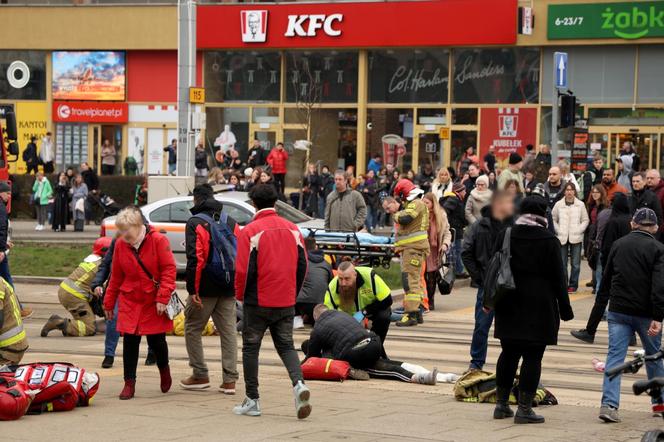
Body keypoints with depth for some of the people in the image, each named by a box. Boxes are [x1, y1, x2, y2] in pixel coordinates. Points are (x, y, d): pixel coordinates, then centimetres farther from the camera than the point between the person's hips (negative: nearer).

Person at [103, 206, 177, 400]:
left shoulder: (158, 240, -11)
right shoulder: (120, 245, 0)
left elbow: (169, 269, -11)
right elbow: (116, 276, 9)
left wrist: (162, 297, -18)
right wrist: (109, 302, 12)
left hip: (154, 303, -3)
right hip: (130, 302, 3)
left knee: (156, 340, 4)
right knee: (130, 341, -1)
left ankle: (164, 370, 34)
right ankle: (129, 383, 7)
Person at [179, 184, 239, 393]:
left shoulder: (195, 223, -6)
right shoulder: (231, 223, 12)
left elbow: (195, 258, -14)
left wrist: (193, 290, -14)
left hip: (205, 288, -5)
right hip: (228, 289, 5)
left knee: (192, 329, 9)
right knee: (228, 331, 6)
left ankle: (200, 376, 8)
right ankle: (229, 380, 3)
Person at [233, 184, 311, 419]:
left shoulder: (250, 231, -11)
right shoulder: (292, 229, 4)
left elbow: (243, 269, -12)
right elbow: (302, 265, 7)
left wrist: (241, 295, 4)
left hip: (258, 302, -4)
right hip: (286, 302, 4)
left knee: (251, 347, 10)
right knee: (286, 345, 14)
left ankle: (252, 401, 12)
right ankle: (298, 383, -12)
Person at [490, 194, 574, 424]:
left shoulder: (505, 236, 3)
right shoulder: (549, 241, -9)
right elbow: (558, 278, -7)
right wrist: (565, 309, -1)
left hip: (509, 306, 5)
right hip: (539, 308, -5)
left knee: (508, 353, 14)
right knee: (532, 357, -1)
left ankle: (501, 404, 18)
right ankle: (524, 408, -2)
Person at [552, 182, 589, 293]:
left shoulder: (580, 205, 3)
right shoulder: (558, 205, 4)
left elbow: (585, 220, 7)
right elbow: (553, 219, 9)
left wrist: (579, 230, -5)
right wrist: (558, 231, -3)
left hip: (576, 238, -1)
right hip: (562, 238, 1)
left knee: (576, 264, -1)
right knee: (562, 263, 3)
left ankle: (573, 285, 8)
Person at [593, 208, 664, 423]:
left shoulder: (619, 244, 7)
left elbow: (606, 280, 15)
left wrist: (599, 308, 24)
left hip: (618, 311, 3)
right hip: (645, 313, -2)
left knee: (615, 356, -1)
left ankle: (609, 404, -14)